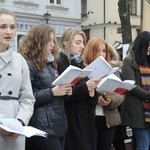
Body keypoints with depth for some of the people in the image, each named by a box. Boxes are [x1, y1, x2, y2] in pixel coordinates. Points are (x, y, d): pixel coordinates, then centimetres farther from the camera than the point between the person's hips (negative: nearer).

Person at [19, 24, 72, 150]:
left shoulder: (50, 63, 17)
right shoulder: (28, 64, -11)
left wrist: (65, 90, 3)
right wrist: (52, 92, -20)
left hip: (59, 125, 9)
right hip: (43, 128, -9)